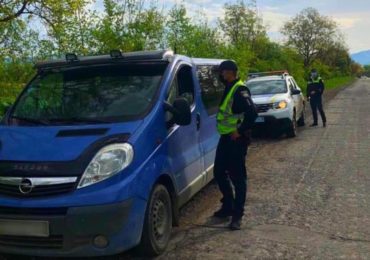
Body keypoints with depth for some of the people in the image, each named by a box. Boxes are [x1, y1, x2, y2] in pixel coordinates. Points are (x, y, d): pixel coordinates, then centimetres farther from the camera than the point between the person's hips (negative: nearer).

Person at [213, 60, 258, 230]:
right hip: (226, 138, 10)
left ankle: (237, 215, 7)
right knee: (219, 172, 15)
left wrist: (240, 131, -21)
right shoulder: (228, 89, 15)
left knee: (238, 177, -2)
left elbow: (252, 112, -27)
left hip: (236, 139, -10)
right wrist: (231, 132, 16)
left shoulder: (239, 90, -16)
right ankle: (228, 206, 30)